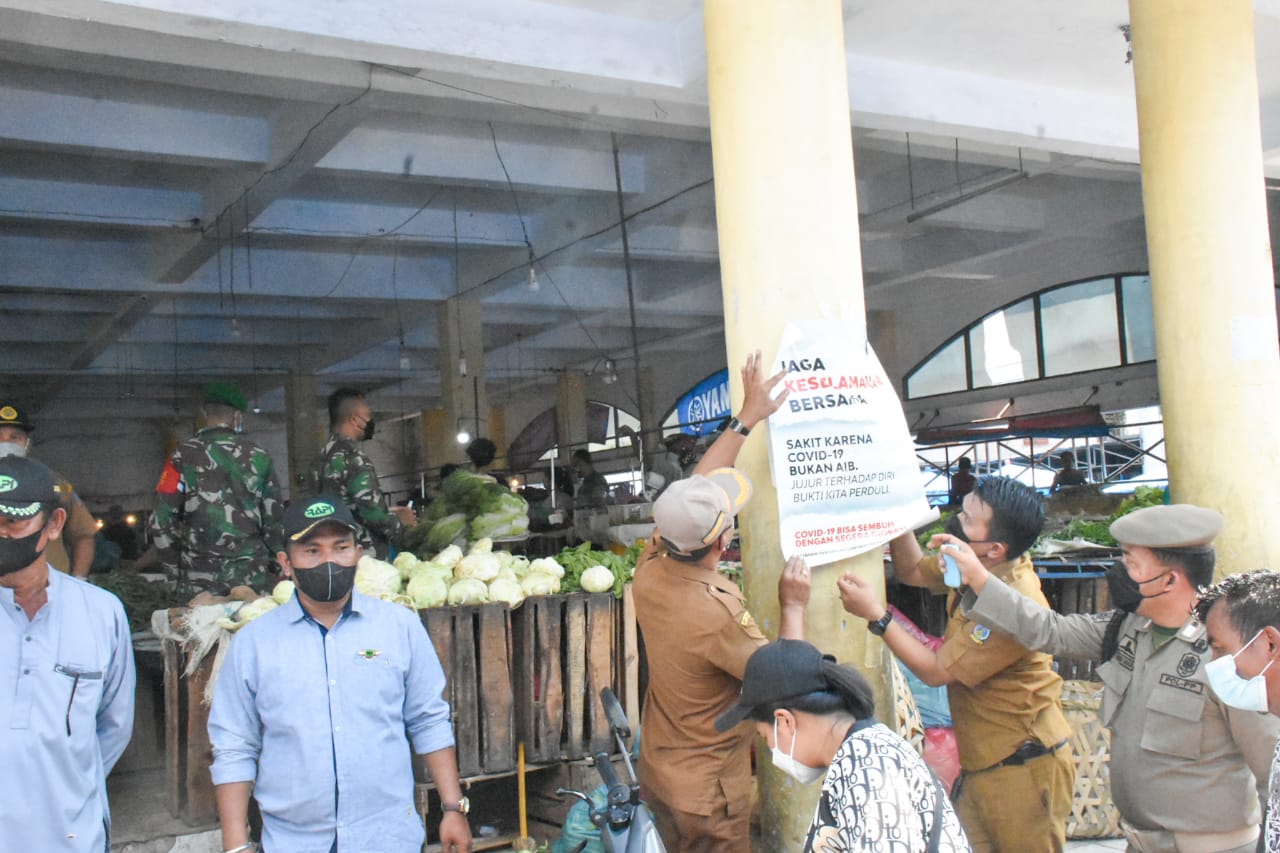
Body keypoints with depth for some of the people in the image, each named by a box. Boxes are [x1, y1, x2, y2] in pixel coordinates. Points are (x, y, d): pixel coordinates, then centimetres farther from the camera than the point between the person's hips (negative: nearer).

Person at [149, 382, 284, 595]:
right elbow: (274, 519, 2)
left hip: (198, 582, -1)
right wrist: (274, 567, 14)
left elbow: (161, 522, -4)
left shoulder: (184, 456, -3)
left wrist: (175, 569, 8)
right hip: (253, 578, 1)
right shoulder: (259, 457, 1)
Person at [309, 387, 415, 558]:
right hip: (365, 556, -9)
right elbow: (371, 511, -20)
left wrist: (387, 512, 16)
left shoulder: (322, 457, 12)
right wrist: (399, 521, -2)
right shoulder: (353, 457, -15)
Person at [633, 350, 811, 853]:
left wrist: (747, 420, 4)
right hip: (708, 793, -7)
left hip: (656, 771, 7)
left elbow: (693, 490, 1)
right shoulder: (718, 613, -32)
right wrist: (793, 606, -8)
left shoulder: (649, 570, -12)